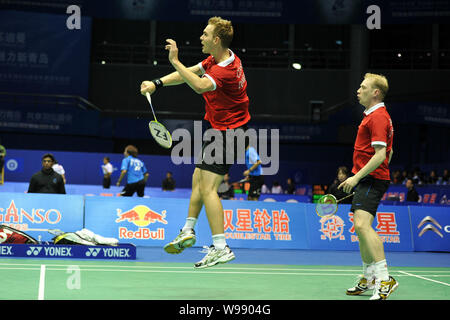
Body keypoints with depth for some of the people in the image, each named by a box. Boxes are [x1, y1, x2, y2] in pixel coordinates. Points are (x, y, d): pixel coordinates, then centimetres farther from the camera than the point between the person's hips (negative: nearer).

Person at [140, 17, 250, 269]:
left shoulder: (227, 69, -27)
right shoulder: (216, 58, 5)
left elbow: (200, 86, -44)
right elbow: (189, 74, 14)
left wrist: (175, 61, -37)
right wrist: (157, 83, 4)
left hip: (229, 132, -10)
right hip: (221, 131, 10)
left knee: (207, 188, -15)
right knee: (198, 179, 19)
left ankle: (221, 248, -17)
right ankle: (188, 232, 32)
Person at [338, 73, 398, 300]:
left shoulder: (378, 117, -13)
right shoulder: (374, 116, 19)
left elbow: (381, 154, -22)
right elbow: (389, 152, 26)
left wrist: (357, 177, -24)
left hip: (371, 179, -11)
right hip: (367, 180, 11)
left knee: (362, 224, -23)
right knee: (361, 228, 15)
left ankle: (385, 279, -27)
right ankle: (369, 279, 23)